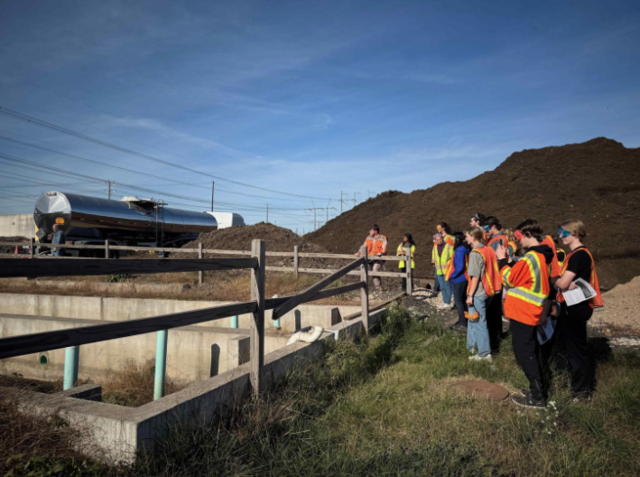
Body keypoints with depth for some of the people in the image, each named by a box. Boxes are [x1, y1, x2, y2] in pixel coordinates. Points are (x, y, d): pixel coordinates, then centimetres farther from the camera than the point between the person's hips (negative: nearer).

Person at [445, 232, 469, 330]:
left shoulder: (459, 251, -19)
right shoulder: (464, 250, 9)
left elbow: (459, 268, -25)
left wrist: (451, 276, -13)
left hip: (459, 280, -9)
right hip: (463, 279, 9)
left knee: (458, 301, -2)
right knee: (462, 300, 16)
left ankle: (462, 323, 2)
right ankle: (464, 320, 24)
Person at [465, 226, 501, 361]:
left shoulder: (475, 253, -18)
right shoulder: (488, 250, 7)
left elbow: (475, 277, -20)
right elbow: (490, 272, 12)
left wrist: (470, 295, -15)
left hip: (478, 293, -9)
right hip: (486, 290, 9)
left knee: (479, 323, 2)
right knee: (474, 320, 21)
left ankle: (484, 353, 10)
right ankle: (473, 346, 32)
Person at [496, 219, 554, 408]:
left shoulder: (531, 258, -22)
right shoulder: (543, 256, 9)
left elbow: (509, 279, -14)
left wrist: (502, 260, -3)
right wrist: (509, 261, 8)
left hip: (522, 312, -10)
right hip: (531, 312, 10)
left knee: (524, 353, 0)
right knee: (531, 352, 19)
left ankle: (537, 396, 8)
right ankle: (539, 390, 29)